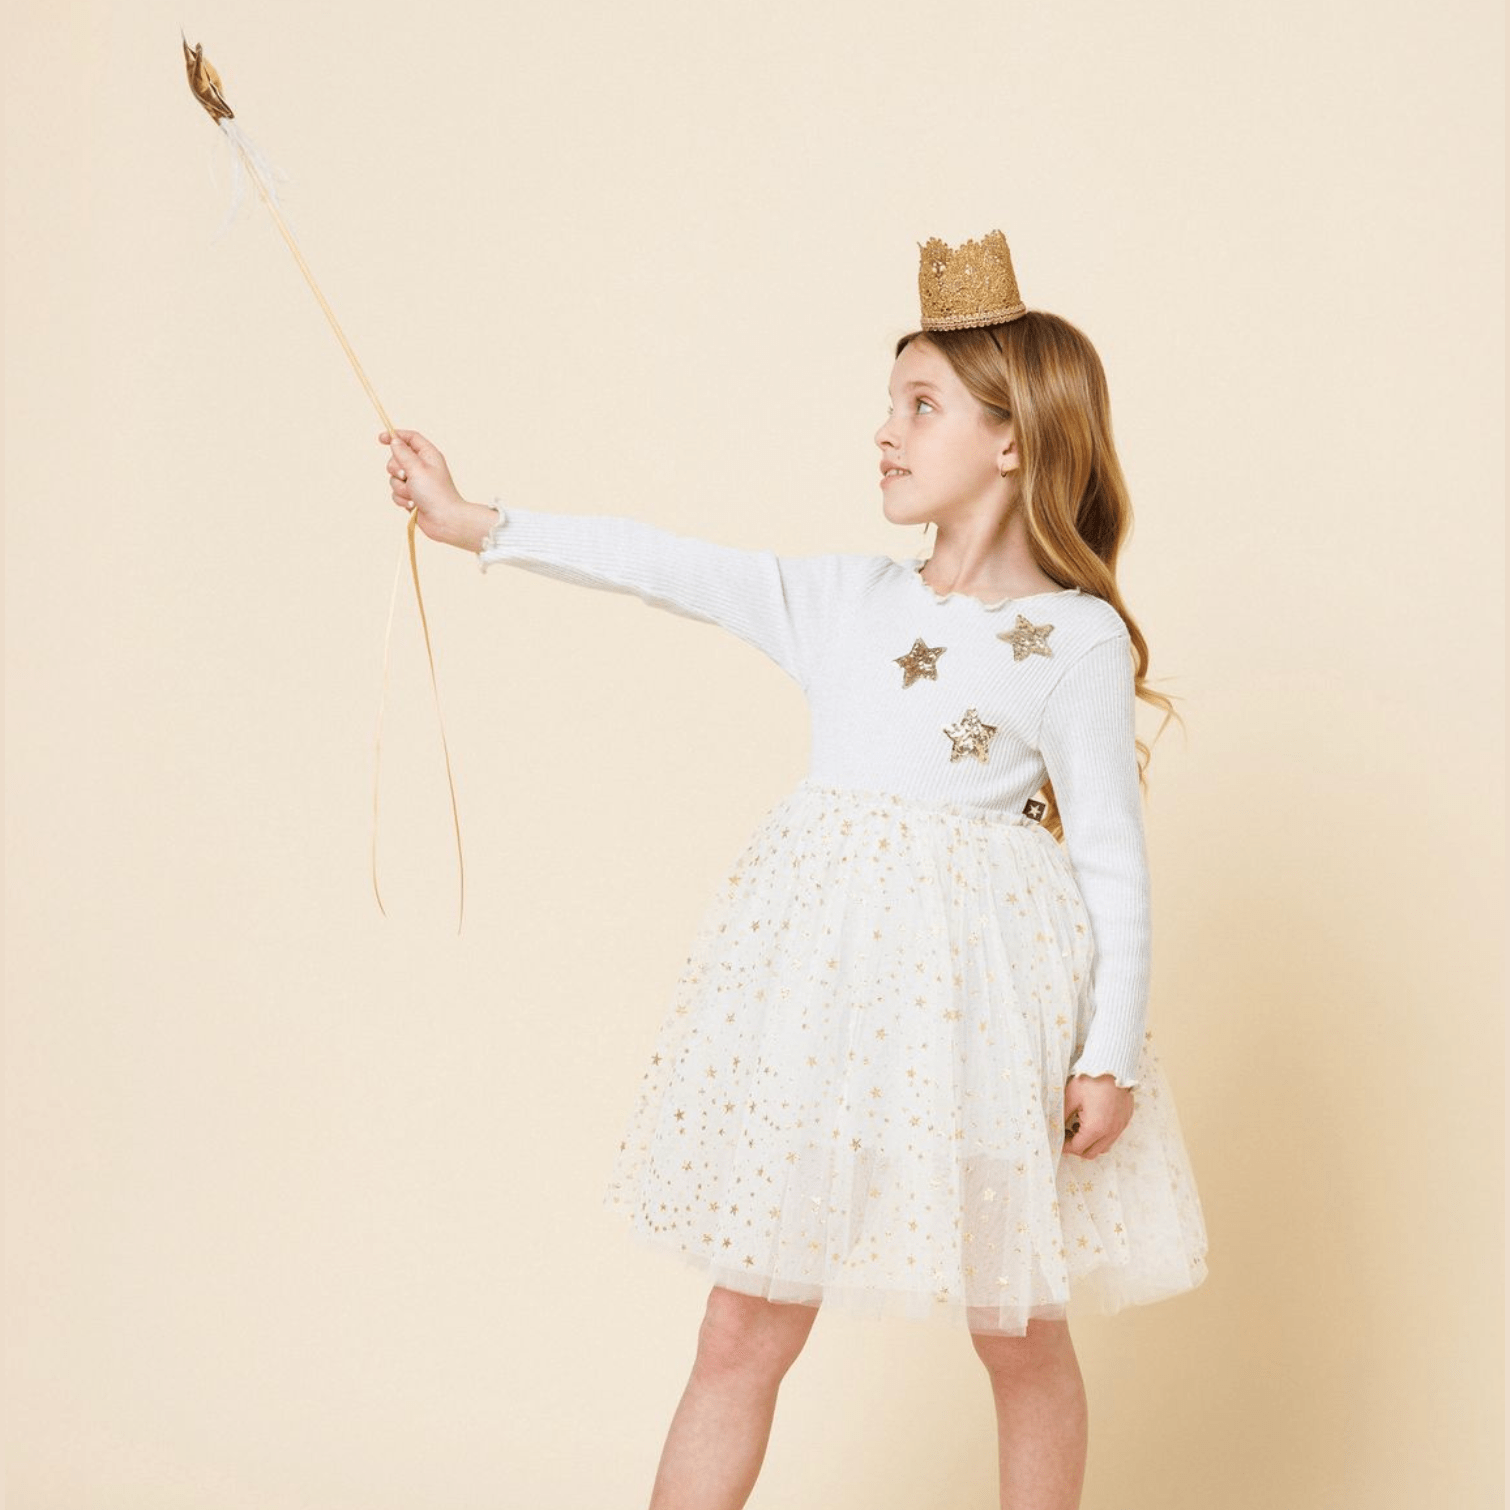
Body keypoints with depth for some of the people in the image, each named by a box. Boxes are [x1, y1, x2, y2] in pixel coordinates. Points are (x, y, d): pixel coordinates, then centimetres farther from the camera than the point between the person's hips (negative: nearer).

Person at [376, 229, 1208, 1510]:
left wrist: (1113, 1055, -7)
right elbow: (663, 566, 3)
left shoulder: (1076, 638, -7)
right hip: (817, 968, 4)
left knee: (1022, 1341, 12)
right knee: (743, 1335, 7)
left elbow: (1113, 858, -6)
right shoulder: (843, 600, 6)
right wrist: (474, 524, -1)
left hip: (979, 981, -4)